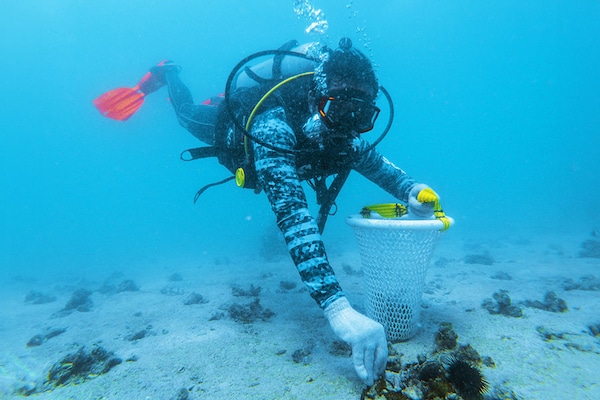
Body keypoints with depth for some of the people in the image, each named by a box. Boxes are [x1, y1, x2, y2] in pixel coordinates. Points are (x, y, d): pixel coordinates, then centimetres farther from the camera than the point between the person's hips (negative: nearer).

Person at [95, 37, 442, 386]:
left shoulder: (345, 140, -34)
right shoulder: (274, 128, -52)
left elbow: (383, 168, -16)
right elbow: (293, 213, -64)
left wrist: (413, 192, -39)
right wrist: (337, 307, -73)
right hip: (227, 123, -3)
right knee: (188, 114, 29)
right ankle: (167, 74, 58)